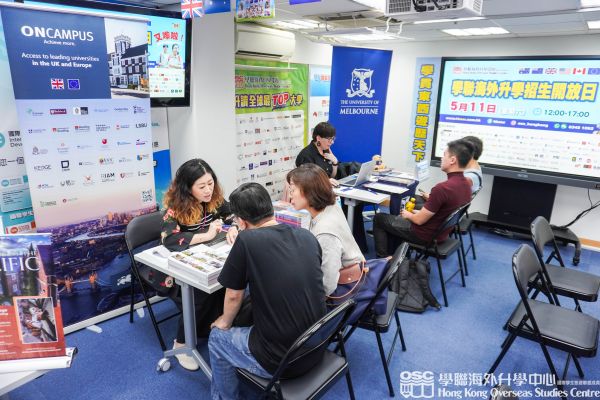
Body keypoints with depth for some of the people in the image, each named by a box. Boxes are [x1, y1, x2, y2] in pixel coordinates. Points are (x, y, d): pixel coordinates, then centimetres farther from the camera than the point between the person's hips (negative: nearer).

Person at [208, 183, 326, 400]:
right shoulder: (308, 236, -1)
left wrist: (224, 322, 17)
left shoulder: (246, 240, -17)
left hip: (281, 361, -6)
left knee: (217, 337, 21)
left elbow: (234, 296, -5)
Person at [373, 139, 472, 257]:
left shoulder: (442, 188, -32)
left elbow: (419, 220, -23)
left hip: (425, 235, -9)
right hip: (440, 232, 9)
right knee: (396, 218, 28)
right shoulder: (466, 185, -4)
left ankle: (383, 258, 17)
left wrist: (408, 215, -2)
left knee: (379, 218, 8)